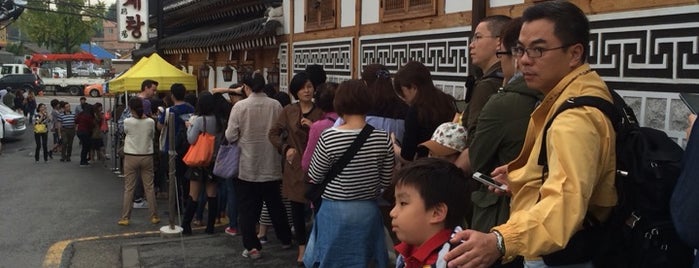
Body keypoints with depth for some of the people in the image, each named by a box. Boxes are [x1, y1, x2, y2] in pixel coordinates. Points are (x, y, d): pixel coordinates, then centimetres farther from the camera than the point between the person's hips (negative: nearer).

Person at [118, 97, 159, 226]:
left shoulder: (127, 122, -11)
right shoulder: (150, 122, -6)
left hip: (131, 157, -1)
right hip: (147, 156, 2)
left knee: (128, 188, 5)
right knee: (149, 187, 8)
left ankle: (125, 218, 8)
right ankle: (154, 216, 12)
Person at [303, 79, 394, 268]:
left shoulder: (329, 137, -16)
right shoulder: (383, 138, -7)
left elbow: (314, 177, -4)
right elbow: (385, 182, 2)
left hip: (335, 212, -3)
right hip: (369, 211, 3)